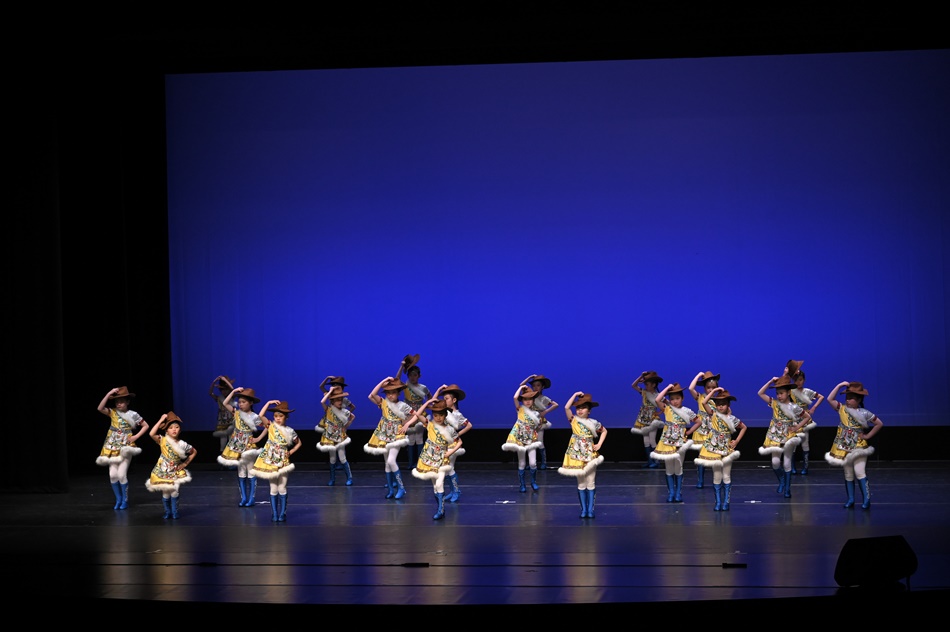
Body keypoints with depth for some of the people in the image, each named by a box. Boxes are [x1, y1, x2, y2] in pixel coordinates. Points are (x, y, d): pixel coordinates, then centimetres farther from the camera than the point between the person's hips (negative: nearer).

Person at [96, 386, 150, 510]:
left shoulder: (133, 415, -2)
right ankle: (118, 500, 13)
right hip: (113, 447, 3)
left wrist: (136, 436, -5)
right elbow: (100, 408, -16)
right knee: (113, 475, -3)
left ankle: (125, 500, 3)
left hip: (126, 447, -3)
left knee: (121, 474, -12)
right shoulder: (113, 413, 2)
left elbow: (146, 426, 6)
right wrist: (109, 394, -20)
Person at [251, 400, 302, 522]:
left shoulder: (290, 431, 0)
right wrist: (269, 403, -16)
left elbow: (298, 443, 17)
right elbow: (260, 416, -18)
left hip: (283, 462, 0)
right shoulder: (271, 426, -2)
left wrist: (291, 452, 2)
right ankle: (274, 514, 8)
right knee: (273, 489, 4)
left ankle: (282, 514, 8)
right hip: (270, 461, 0)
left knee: (282, 489, 1)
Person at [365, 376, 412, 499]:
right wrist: (383, 381, -19)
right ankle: (390, 489, 18)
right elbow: (372, 395, -18)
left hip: (396, 437, -4)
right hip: (384, 437, 4)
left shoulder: (403, 406, -7)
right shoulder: (384, 403, -2)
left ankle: (401, 488, -13)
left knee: (391, 461, -20)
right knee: (387, 463, 9)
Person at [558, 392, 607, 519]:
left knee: (590, 483, 0)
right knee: (581, 483, 5)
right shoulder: (574, 421, -1)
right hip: (577, 456, 0)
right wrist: (575, 395, -12)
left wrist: (599, 444, 5)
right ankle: (583, 509, 9)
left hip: (590, 456, 0)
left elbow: (604, 431, 17)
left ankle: (590, 509, 5)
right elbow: (566, 407, -16)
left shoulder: (593, 423, 1)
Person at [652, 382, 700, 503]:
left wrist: (689, 432, 2)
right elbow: (657, 400, -17)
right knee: (669, 469, 6)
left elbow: (698, 422, 9)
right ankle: (671, 493, 13)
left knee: (678, 469, 4)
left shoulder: (687, 411, 0)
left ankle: (678, 493, 12)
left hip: (680, 443, -1)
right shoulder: (667, 409, -1)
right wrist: (668, 388, -11)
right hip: (667, 442, 1)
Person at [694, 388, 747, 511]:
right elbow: (703, 402, -17)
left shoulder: (732, 418, -1)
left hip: (727, 450, 0)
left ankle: (726, 502, 8)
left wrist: (737, 441, 6)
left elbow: (743, 427, 15)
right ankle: (718, 502, 10)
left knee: (726, 477, 3)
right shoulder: (713, 415, -4)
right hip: (714, 449, 0)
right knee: (717, 476, 4)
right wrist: (714, 391, -16)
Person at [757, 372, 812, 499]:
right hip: (775, 436, 2)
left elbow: (808, 417, 3)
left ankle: (787, 488, 14)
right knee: (775, 462, -6)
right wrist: (771, 381, -8)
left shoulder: (794, 407, -8)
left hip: (789, 436, -2)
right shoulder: (775, 403, -1)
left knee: (787, 463, 4)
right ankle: (781, 481, 22)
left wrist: (797, 427, -5)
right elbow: (760, 393, -3)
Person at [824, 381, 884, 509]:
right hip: (844, 448, 4)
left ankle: (866, 499, -10)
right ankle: (850, 499, 17)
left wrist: (868, 435, -1)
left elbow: (879, 424, 4)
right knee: (848, 474, 9)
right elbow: (830, 399, -10)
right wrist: (840, 386, -12)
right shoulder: (842, 409, 3)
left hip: (859, 447, -4)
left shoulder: (864, 413, -4)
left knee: (859, 472, -14)